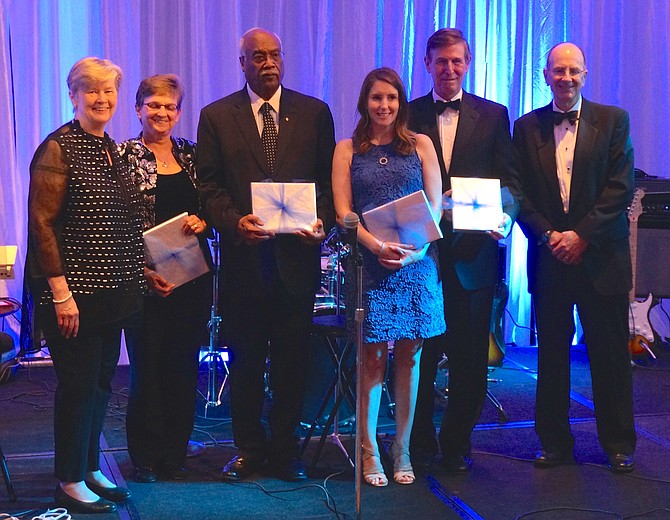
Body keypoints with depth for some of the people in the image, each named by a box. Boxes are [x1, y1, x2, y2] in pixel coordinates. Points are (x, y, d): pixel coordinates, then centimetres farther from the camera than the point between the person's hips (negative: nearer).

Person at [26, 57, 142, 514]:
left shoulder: (111, 149, 13)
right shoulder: (58, 148, -10)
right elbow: (42, 223, -15)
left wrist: (133, 279, 15)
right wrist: (60, 292, -19)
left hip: (113, 289, 8)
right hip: (74, 292, -8)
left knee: (102, 381, 13)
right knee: (78, 384, 0)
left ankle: (91, 468, 27)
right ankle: (70, 483, 13)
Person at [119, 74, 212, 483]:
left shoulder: (190, 154, 10)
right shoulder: (126, 156, -2)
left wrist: (202, 221, -7)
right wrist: (144, 270, -15)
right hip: (148, 276, -4)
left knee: (184, 365, 7)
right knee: (148, 365, 1)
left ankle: (175, 455, 19)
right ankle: (146, 459, 15)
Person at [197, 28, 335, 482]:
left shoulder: (314, 113, 6)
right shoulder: (216, 117, 4)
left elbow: (328, 180, 6)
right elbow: (209, 186, 1)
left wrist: (322, 222, -10)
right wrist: (234, 221, -15)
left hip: (298, 256, 1)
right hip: (244, 256, 0)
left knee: (292, 359, 8)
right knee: (246, 359, 10)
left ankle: (285, 448, 22)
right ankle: (249, 448, 24)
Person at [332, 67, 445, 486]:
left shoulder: (421, 145, 10)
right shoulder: (348, 150, 8)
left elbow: (435, 205, 5)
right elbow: (343, 211, 0)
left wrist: (417, 248, -12)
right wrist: (378, 246, -15)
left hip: (416, 264, 1)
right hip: (369, 264, -1)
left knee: (409, 357, 5)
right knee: (373, 358, 0)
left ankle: (402, 451, 15)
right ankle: (369, 452, 9)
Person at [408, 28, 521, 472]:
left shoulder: (493, 115, 8)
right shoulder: (409, 115, 7)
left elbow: (511, 180, 3)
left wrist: (504, 217, -17)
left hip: (474, 251, 1)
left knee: (471, 356, 6)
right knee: (421, 352, 6)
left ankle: (458, 443, 22)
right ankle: (420, 442, 21)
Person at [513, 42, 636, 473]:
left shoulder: (613, 120, 3)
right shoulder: (527, 127, 8)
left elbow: (621, 187, -4)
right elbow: (520, 194, 5)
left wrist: (582, 235, -12)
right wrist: (548, 236, -9)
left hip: (600, 256, -1)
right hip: (549, 256, 2)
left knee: (610, 353, 4)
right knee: (551, 354, 6)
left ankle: (619, 445, 16)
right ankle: (555, 443, 17)